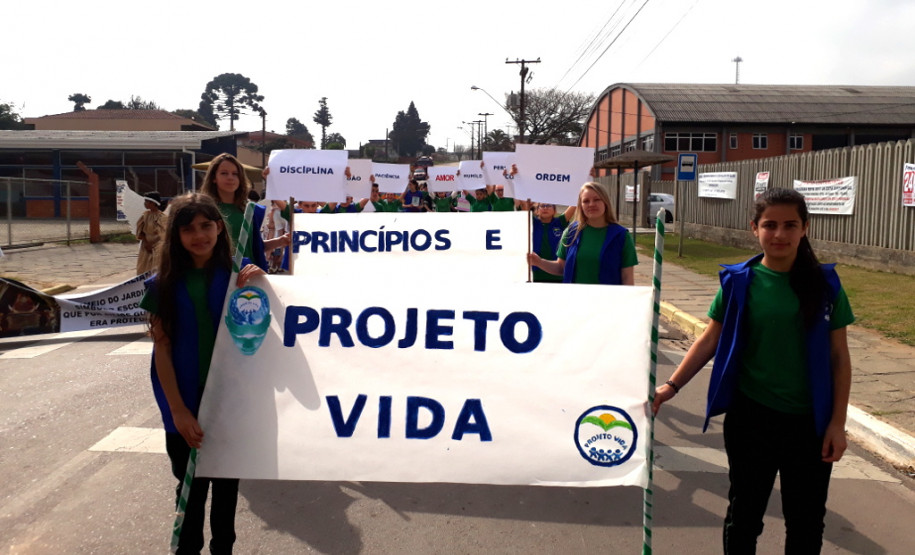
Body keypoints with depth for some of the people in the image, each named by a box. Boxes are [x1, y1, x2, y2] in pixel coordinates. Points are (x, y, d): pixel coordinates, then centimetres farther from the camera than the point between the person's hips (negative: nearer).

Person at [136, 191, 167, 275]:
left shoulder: (162, 217, -11)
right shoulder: (145, 215, 4)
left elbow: (161, 235, -11)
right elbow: (140, 231, 4)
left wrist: (150, 244, -9)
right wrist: (146, 243, -9)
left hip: (157, 248, -5)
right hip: (145, 247, 5)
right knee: (144, 270, 6)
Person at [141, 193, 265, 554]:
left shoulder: (237, 275, -4)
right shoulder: (164, 283, -4)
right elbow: (161, 349, -5)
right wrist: (178, 410, -10)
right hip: (185, 401, 0)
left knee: (227, 480, 15)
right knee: (191, 484, 12)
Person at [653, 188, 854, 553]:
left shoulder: (825, 283, -4)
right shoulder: (739, 281, -6)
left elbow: (839, 357, -1)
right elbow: (710, 340, 0)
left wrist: (838, 422, -4)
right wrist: (672, 386, -8)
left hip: (809, 422, 1)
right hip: (751, 417, 0)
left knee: (806, 522, 14)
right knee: (745, 513, 14)